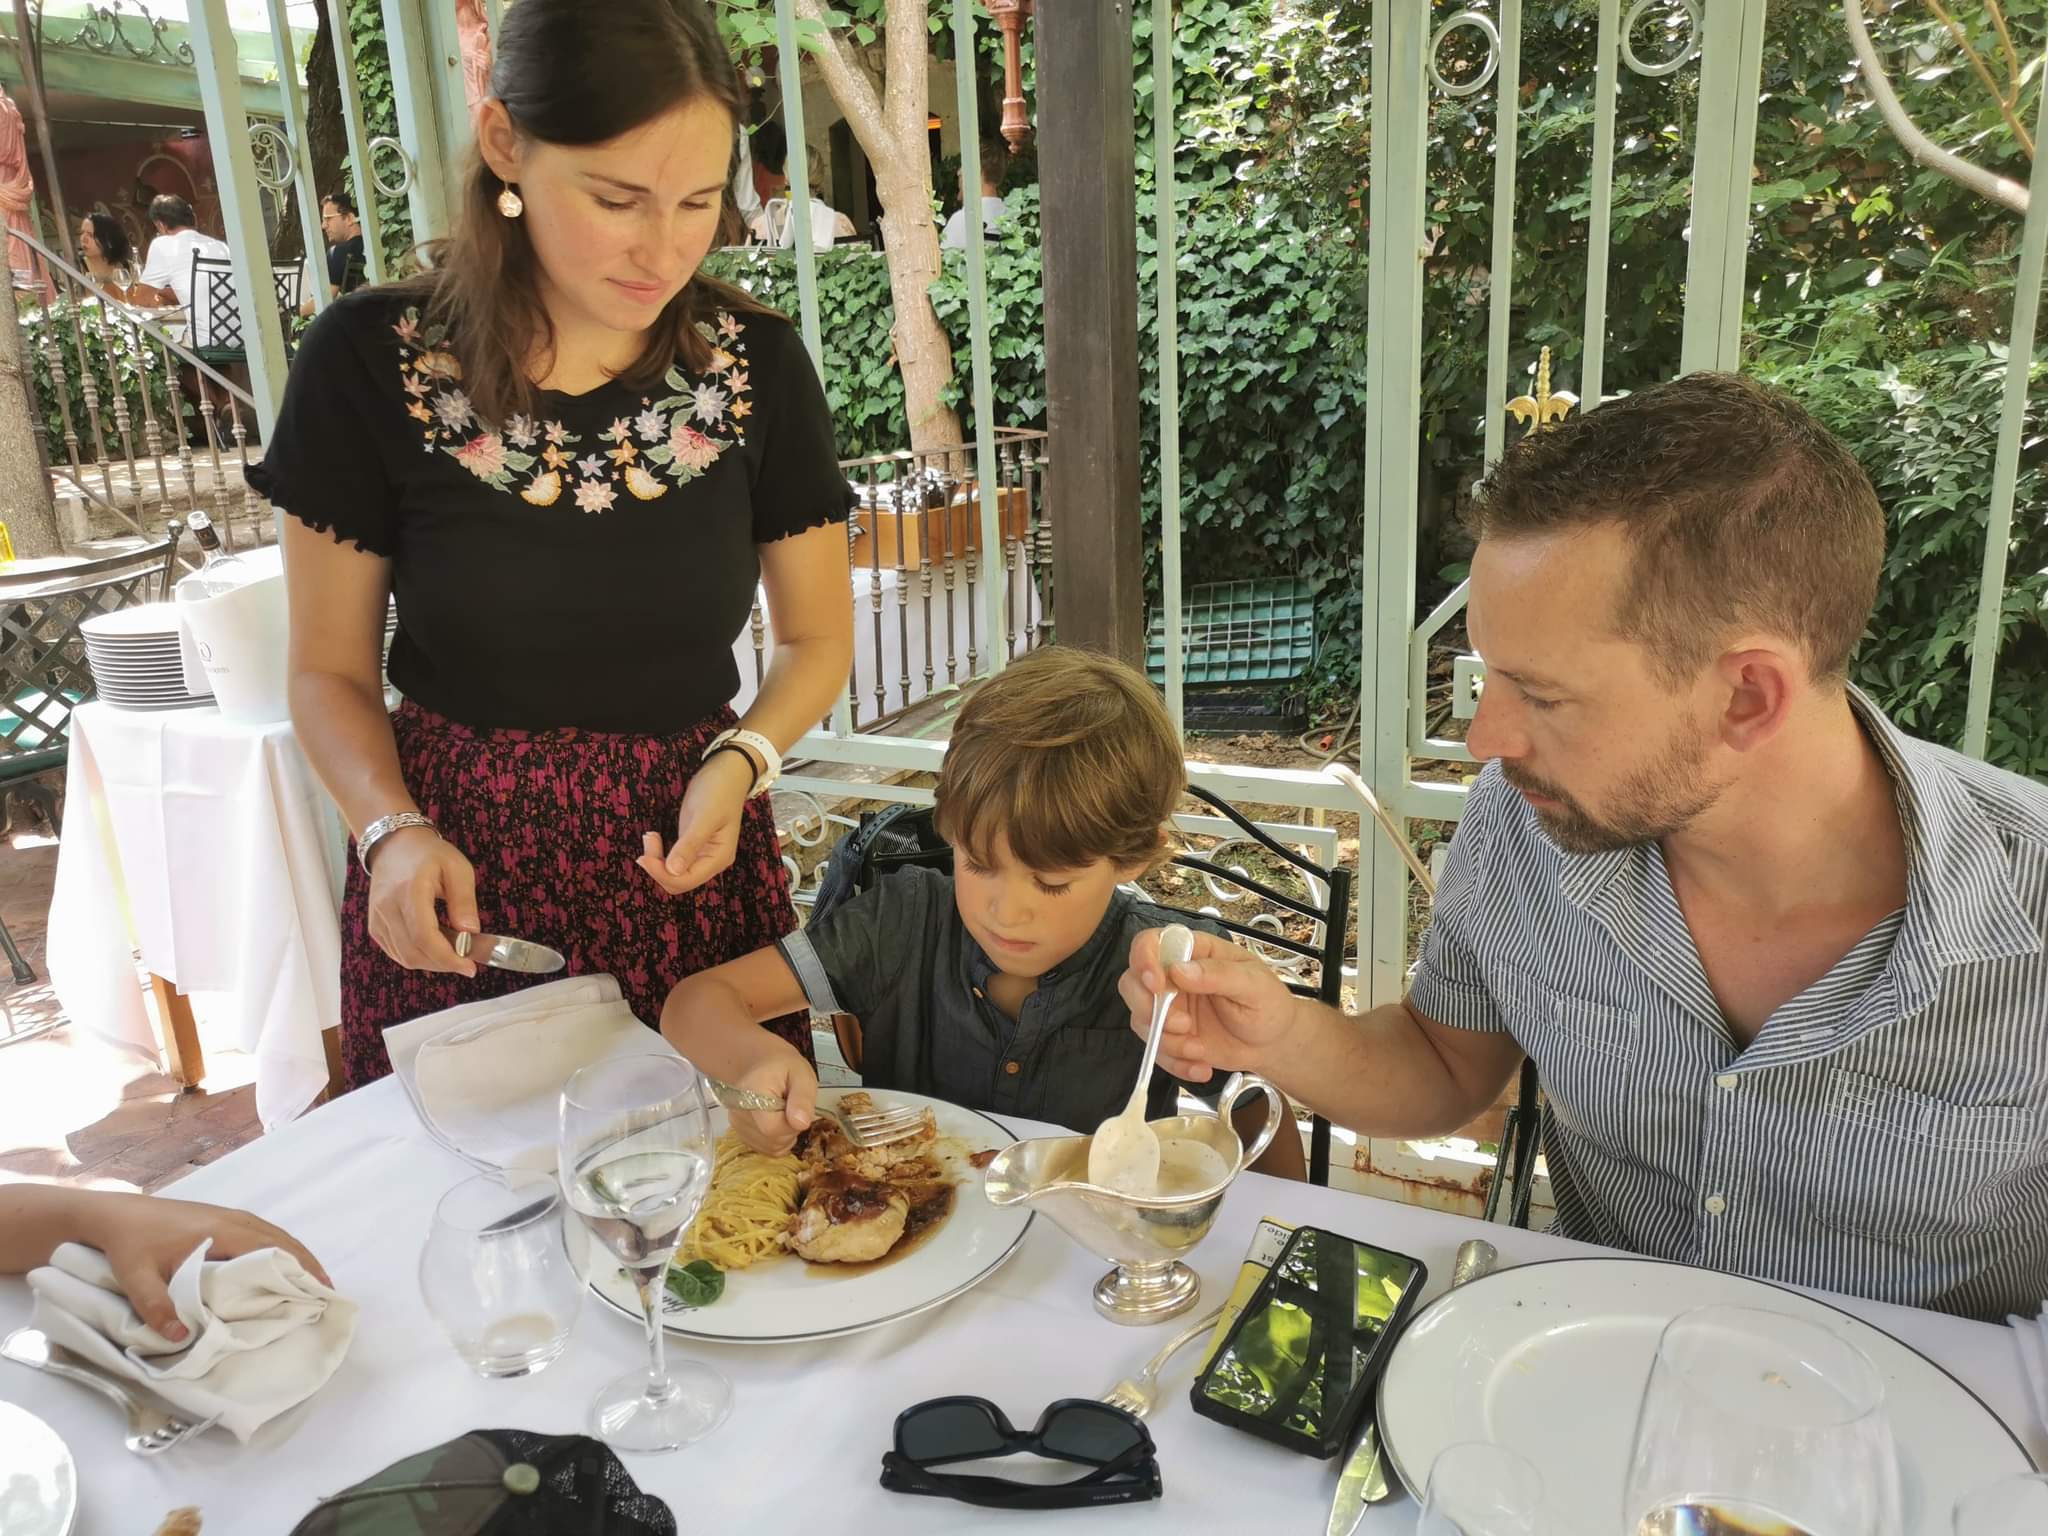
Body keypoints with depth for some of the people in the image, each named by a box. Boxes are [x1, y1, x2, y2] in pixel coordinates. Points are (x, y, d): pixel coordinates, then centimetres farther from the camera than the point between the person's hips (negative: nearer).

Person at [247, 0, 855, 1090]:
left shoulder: (756, 365, -7)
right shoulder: (368, 364, -10)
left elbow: (817, 640, 4)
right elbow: (331, 671, 0)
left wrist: (740, 762, -14)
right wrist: (393, 832, -18)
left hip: (691, 864, 1)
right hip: (460, 886, 0)